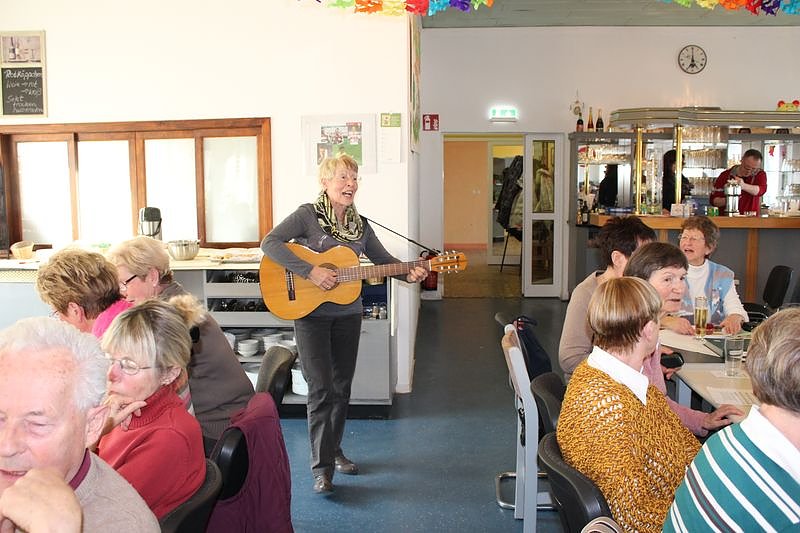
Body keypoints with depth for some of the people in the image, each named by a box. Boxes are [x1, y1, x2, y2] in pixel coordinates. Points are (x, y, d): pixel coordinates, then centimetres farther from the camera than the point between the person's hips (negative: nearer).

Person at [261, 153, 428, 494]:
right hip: (311, 315, -6)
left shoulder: (360, 225, 7)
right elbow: (270, 243, -23)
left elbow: (383, 259, 11)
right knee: (321, 388, -8)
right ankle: (321, 466, 0)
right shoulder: (307, 215, -10)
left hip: (348, 315, 6)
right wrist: (310, 271, -29)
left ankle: (333, 449, 31)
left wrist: (409, 273, -8)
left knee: (342, 386, 13)